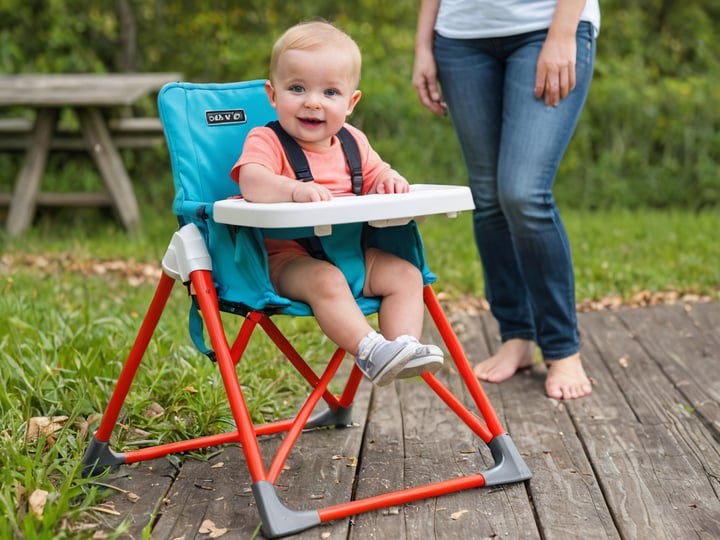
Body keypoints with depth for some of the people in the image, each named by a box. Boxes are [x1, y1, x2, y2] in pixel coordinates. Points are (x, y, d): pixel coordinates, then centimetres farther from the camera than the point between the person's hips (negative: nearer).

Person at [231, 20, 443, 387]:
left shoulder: (352, 143, 12)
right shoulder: (266, 141, -9)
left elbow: (375, 176, 19)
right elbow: (251, 181, -29)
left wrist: (389, 181, -8)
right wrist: (295, 189, -49)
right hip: (288, 258, -6)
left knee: (405, 273, -12)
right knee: (325, 280, -36)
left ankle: (404, 345, -17)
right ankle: (370, 350, -36)